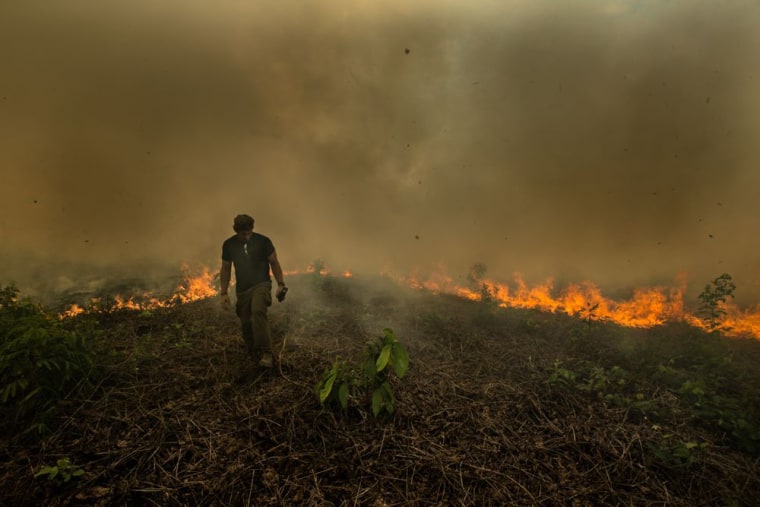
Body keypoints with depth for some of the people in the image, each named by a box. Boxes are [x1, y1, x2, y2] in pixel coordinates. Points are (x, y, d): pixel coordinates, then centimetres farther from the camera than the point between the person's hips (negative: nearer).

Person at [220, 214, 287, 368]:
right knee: (246, 323, 4)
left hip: (261, 285, -4)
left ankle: (266, 354, -30)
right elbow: (225, 269, 10)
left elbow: (274, 263, 2)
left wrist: (281, 284, -7)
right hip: (242, 290, 4)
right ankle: (254, 356, 24)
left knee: (258, 311, -29)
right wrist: (224, 293, 6)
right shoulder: (229, 245, 3)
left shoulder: (263, 241, -5)